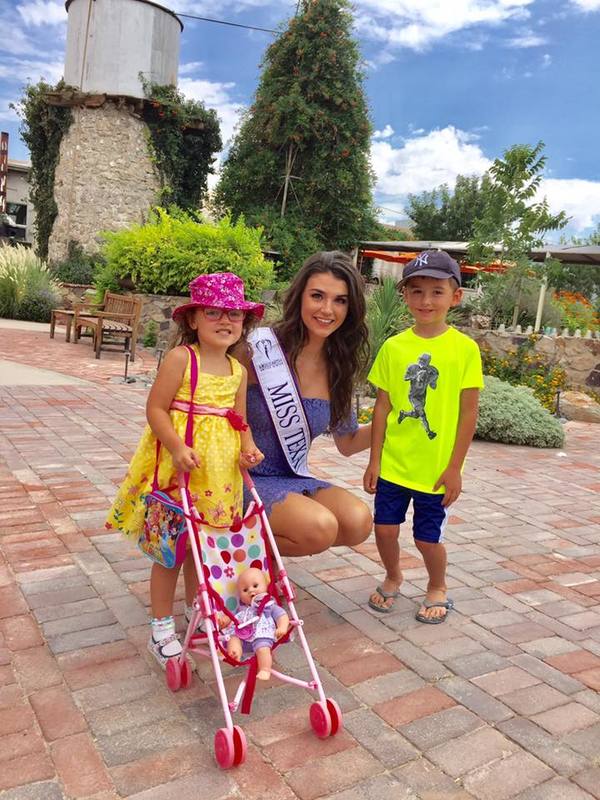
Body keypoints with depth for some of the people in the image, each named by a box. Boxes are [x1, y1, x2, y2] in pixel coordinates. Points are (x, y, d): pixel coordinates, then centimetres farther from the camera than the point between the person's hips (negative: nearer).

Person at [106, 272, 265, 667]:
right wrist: (178, 448, -25)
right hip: (175, 467, -5)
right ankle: (162, 625, 22)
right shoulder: (180, 358, -12)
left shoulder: (238, 370, 6)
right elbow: (156, 409, -13)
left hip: (217, 469, 5)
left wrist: (248, 447, -6)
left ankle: (194, 607, 40)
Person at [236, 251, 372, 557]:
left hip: (293, 480, 6)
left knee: (358, 522, -20)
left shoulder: (338, 368, 3)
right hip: (246, 477, -6)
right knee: (320, 527, -29)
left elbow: (347, 442, 13)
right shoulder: (260, 347, -15)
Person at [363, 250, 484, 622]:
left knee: (428, 537, 8)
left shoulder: (465, 348, -8)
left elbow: (469, 413, -6)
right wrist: (374, 460, 2)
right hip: (393, 463, 3)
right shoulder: (393, 346, -2)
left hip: (435, 467, -2)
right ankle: (393, 578, 40)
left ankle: (438, 588, 38)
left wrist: (454, 468, -6)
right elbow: (382, 405, 3)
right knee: (385, 527, 10)